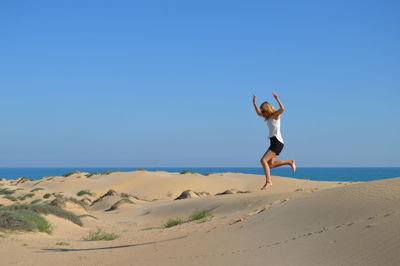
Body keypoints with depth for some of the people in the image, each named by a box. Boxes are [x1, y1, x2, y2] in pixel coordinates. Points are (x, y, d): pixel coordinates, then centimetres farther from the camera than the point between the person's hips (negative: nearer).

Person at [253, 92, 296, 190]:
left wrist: (277, 98, -32)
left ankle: (268, 182, -22)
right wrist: (254, 103, 24)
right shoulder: (269, 117, 16)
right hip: (274, 142, 9)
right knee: (271, 164, 5)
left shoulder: (276, 115, -6)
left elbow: (282, 109, -28)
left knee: (263, 160, -17)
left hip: (277, 142, -9)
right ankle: (290, 162, 14)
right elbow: (258, 113, 31)